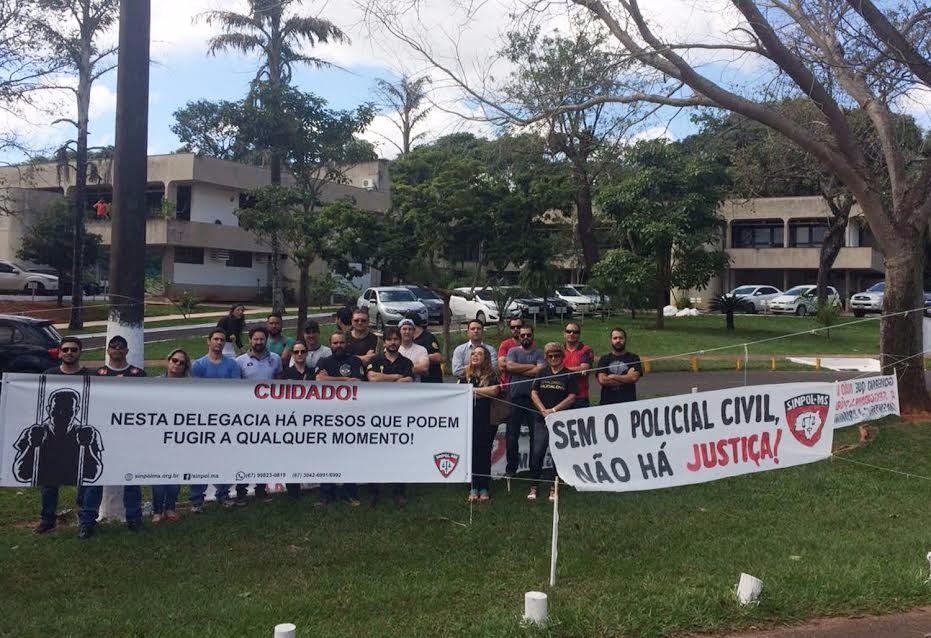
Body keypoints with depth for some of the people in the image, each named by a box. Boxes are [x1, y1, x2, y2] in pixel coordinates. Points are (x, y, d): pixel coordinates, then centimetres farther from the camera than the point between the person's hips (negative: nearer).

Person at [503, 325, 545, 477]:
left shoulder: (539, 353, 6)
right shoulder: (513, 351, 9)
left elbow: (540, 370, -11)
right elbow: (509, 366, -10)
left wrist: (518, 370, -7)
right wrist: (531, 366, -7)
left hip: (533, 398, 0)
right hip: (515, 397, 1)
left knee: (535, 434, 4)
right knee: (512, 435, 2)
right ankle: (511, 468, 10)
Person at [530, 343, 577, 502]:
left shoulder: (569, 375, 2)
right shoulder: (542, 374, 11)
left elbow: (571, 398, -5)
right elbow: (534, 393, 7)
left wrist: (554, 410, -12)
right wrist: (543, 410, -7)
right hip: (542, 420, 2)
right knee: (536, 454, -2)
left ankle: (554, 489, 10)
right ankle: (534, 487, 6)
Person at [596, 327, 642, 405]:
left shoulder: (633, 358, 9)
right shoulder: (604, 359, 11)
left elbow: (634, 377, -7)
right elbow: (602, 380, -4)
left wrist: (613, 377, -3)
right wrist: (626, 378, -4)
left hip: (628, 402, -1)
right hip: (607, 402, 1)